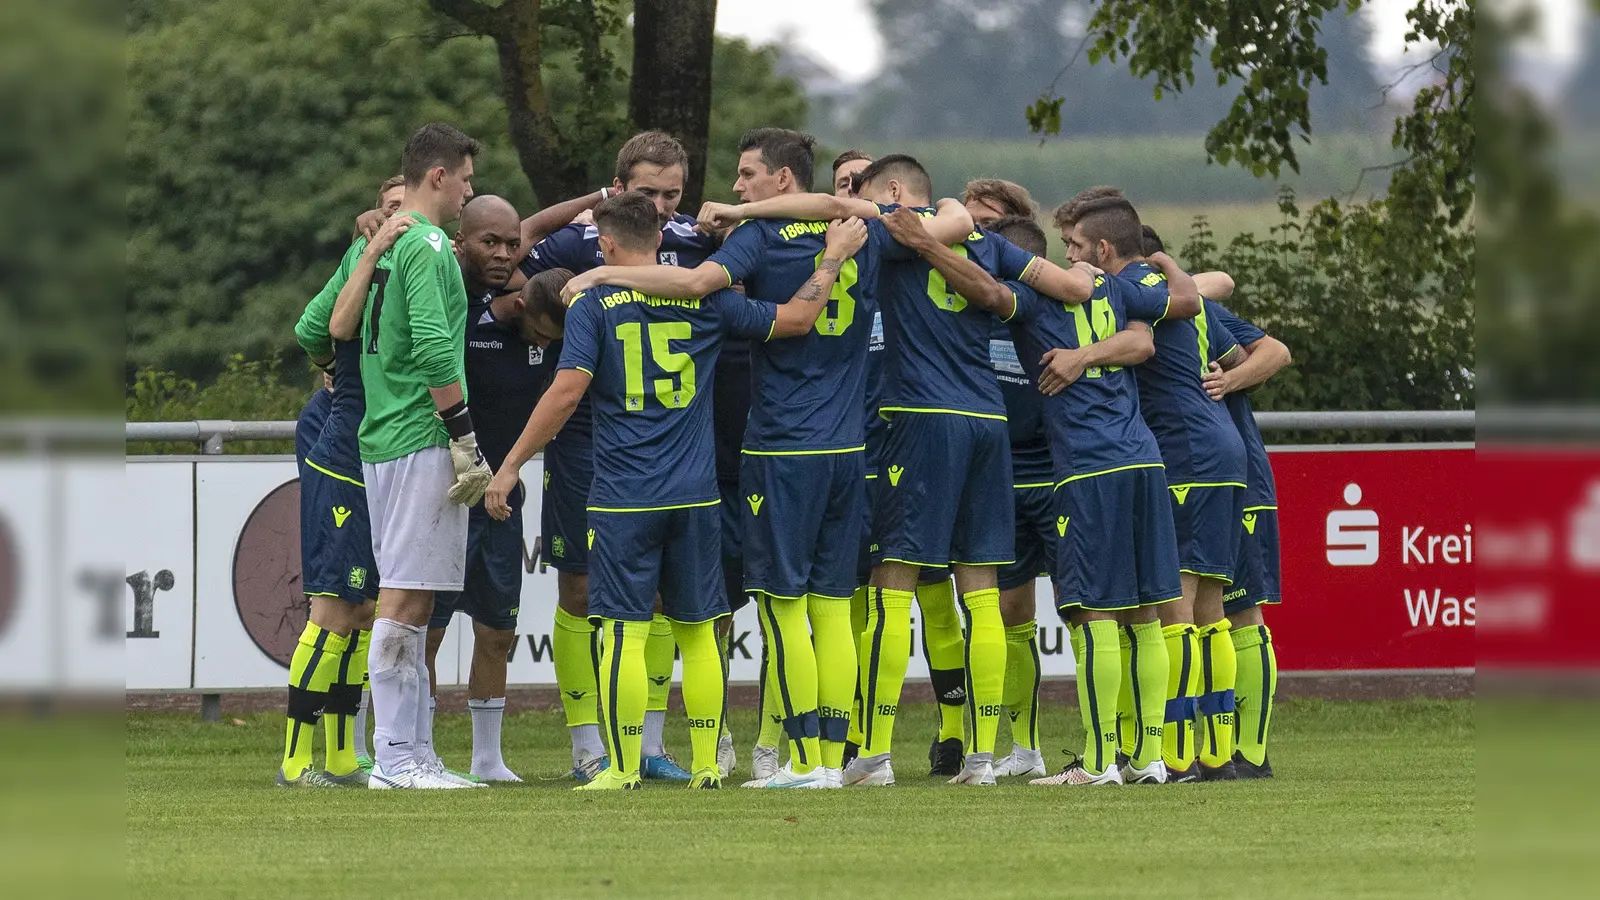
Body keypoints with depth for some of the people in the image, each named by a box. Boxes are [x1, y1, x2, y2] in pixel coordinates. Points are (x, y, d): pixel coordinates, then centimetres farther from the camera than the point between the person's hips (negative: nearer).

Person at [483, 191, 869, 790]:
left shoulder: (593, 304, -4)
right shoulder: (703, 298, 5)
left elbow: (567, 390, -13)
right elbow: (796, 319, 10)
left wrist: (511, 466, -9)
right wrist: (834, 257, 24)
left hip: (622, 497, -3)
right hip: (694, 494, 3)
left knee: (624, 630, -1)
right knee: (698, 629, 10)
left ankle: (623, 768, -1)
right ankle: (706, 766, 11)